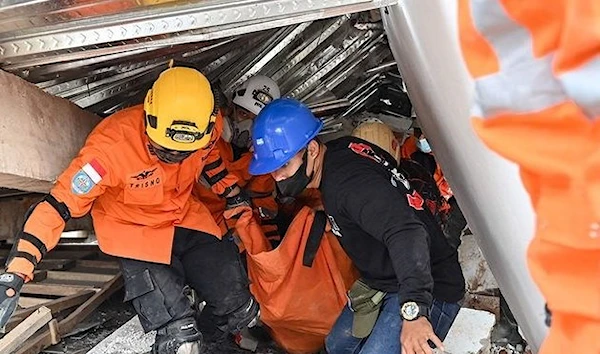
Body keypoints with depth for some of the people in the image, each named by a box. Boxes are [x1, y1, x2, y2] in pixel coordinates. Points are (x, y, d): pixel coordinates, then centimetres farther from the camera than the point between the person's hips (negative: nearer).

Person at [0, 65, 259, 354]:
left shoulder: (207, 127, -18)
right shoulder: (113, 145, -33)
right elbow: (58, 206, -31)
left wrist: (233, 194, 12)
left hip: (187, 219, 5)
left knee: (241, 310, 5)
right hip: (135, 232, -4)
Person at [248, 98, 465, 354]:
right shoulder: (338, 150, 1)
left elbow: (406, 233, -42)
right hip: (385, 284, 11)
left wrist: (413, 310, -50)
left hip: (429, 288, -11)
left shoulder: (348, 181, -28)